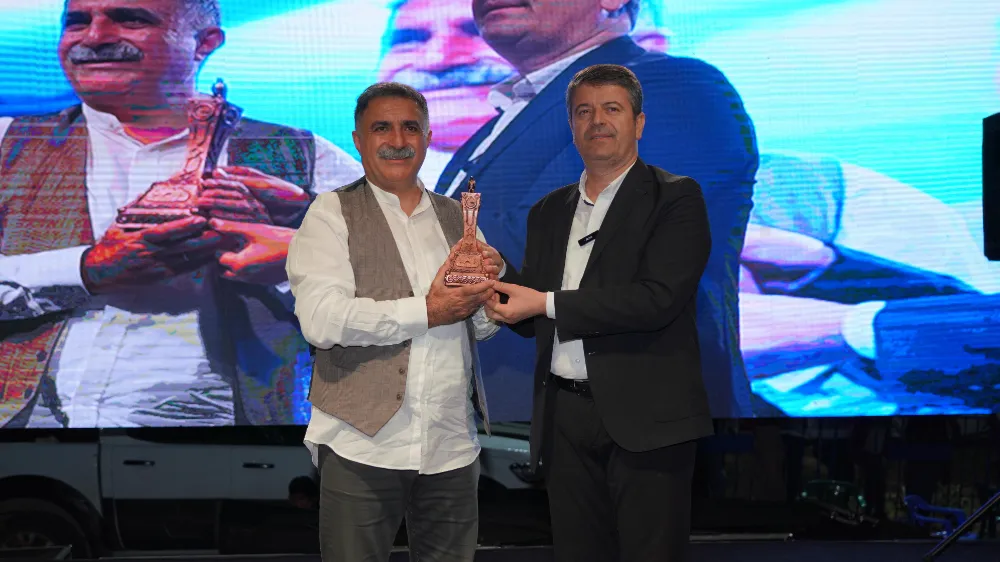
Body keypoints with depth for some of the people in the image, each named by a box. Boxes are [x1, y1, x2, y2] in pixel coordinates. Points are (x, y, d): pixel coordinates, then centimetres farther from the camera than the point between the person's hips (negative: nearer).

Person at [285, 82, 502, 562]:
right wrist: (426, 313, -16)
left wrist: (483, 296, -6)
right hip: (363, 443, -4)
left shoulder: (457, 217, 16)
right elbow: (320, 319, -15)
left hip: (451, 445, 5)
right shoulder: (332, 214, -1)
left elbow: (482, 328, 17)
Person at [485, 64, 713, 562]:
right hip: (565, 418, 5)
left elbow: (659, 298, -16)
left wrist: (549, 303, -15)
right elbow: (531, 321, 15)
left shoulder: (675, 198, -2)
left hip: (645, 415, -5)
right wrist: (494, 269, -5)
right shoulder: (549, 212, 16)